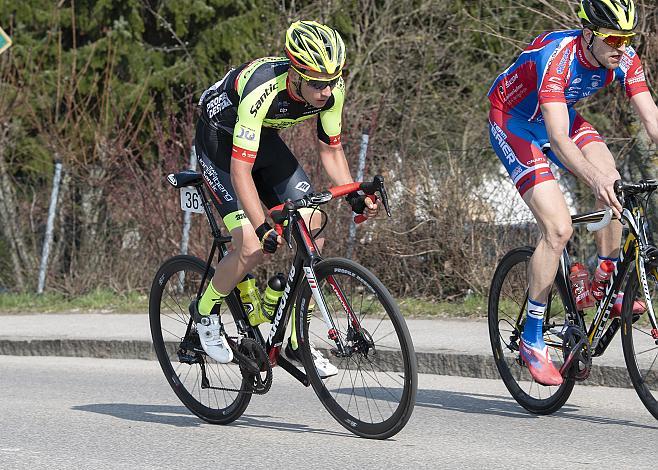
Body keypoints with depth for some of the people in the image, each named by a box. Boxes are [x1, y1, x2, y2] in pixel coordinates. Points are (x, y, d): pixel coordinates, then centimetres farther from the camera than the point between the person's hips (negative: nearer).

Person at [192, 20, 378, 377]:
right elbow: (241, 169, -39)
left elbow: (330, 150, -5)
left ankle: (296, 338, 4)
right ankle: (206, 310, 10)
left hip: (264, 139, 6)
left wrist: (353, 196, -20)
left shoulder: (331, 90, -20)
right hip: (220, 143, -6)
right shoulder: (262, 89, -39)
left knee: (313, 231, -8)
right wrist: (262, 227, -47)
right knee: (254, 247, -19)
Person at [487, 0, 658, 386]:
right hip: (513, 123, -6)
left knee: (614, 187, -19)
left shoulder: (625, 61, -18)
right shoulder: (556, 57, -37)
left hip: (563, 116, 6)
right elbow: (557, 137, -46)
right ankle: (532, 341, -10)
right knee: (559, 228, -19)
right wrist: (594, 176, -61)